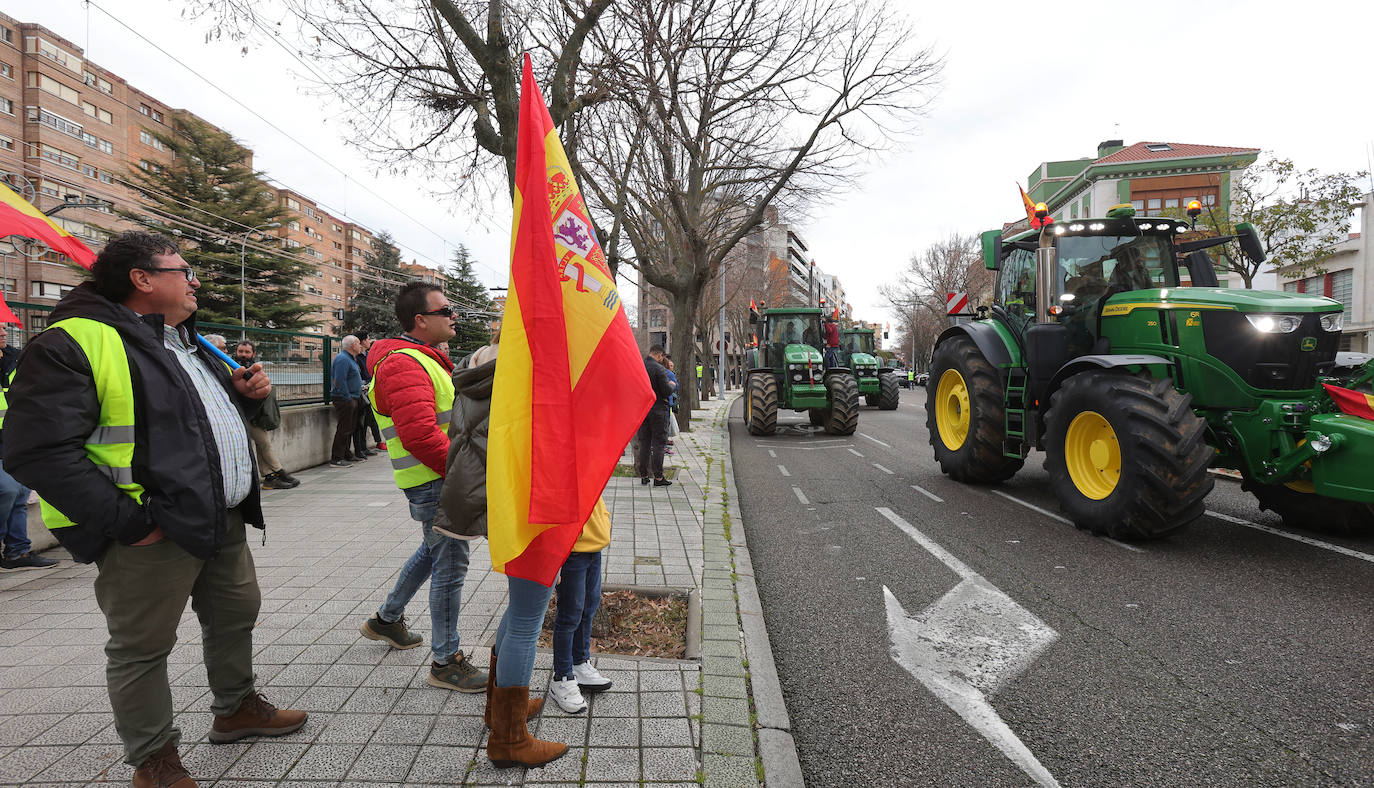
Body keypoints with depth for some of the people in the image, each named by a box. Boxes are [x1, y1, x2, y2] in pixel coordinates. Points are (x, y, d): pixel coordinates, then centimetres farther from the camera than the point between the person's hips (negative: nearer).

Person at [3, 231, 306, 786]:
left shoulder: (187, 343, 15)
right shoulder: (74, 343, -14)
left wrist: (249, 394, 5)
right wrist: (126, 521, -22)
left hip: (223, 520, 9)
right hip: (152, 533, -9)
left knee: (236, 614, 20)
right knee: (141, 648, 7)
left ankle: (236, 709, 41)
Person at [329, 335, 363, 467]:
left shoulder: (349, 358, 18)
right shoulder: (343, 359, -15)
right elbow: (339, 381, -23)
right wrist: (348, 398, -21)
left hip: (351, 399, 11)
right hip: (344, 400, -11)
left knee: (350, 428, 16)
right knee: (344, 429, -8)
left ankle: (347, 455, 25)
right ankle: (336, 459, -4)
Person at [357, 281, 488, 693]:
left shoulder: (427, 359, 16)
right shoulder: (403, 365, -19)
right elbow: (420, 436, -30)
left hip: (440, 477, 11)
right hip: (433, 483, -11)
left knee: (433, 549, 25)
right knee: (450, 565, -3)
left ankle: (386, 618, 44)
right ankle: (445, 661, 10)